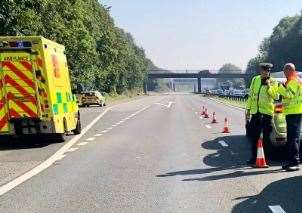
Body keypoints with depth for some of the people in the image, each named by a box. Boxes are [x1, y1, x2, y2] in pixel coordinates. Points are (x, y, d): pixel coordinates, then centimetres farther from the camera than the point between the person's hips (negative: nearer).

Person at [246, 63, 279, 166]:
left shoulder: (273, 82, -2)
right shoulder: (255, 79, 9)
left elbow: (276, 96, -13)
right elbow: (250, 95, 13)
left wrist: (269, 86, -20)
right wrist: (248, 109, 11)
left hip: (267, 112, -3)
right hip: (255, 111, 4)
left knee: (266, 136, 3)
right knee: (254, 136, 8)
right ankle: (254, 157, 17)